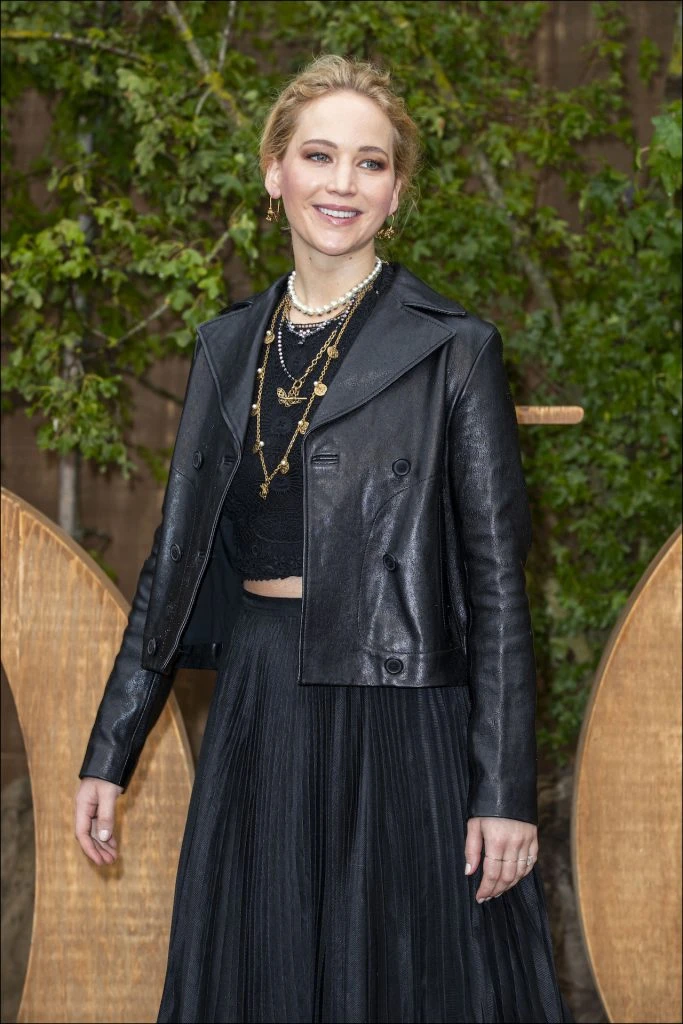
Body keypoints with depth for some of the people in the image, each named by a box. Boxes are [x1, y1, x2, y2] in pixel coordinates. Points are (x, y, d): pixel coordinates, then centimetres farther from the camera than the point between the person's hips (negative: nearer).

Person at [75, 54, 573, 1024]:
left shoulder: (454, 348, -4)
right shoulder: (229, 344, 10)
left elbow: (498, 580, -6)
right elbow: (179, 550, 12)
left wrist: (507, 791, -11)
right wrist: (109, 752, 9)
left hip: (403, 717, -4)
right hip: (258, 711, 4)